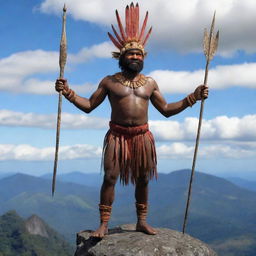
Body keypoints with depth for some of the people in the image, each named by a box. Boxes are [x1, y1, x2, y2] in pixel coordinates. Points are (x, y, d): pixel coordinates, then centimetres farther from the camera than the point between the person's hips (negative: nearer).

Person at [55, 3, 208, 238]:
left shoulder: (150, 83, 11)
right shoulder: (109, 82, 4)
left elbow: (166, 110, 16)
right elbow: (88, 106, 7)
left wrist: (192, 98, 7)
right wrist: (68, 92, -8)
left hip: (142, 136, 3)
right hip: (117, 135, -2)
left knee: (143, 179, 7)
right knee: (110, 177, -7)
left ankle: (142, 221, 20)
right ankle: (104, 224, 1)